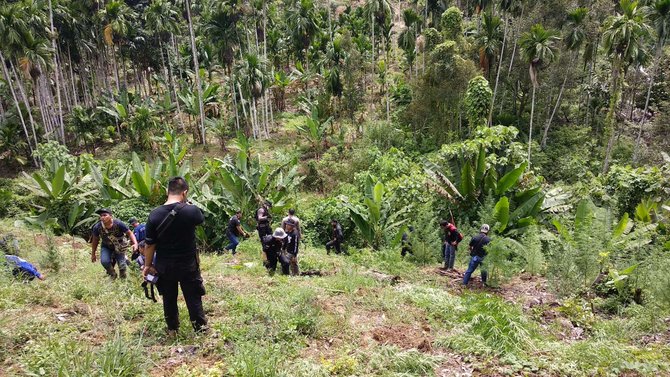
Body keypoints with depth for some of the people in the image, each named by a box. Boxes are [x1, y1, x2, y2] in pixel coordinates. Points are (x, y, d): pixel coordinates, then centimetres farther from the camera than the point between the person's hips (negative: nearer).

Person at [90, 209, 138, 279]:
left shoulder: (118, 223, -26)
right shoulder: (97, 227, -19)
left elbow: (129, 233, -19)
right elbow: (95, 240, -3)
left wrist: (135, 243, -35)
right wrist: (93, 254, 5)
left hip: (119, 247, -1)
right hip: (106, 247, 1)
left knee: (121, 265, -10)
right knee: (104, 261, -23)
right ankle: (112, 274, 8)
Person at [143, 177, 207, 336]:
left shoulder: (155, 214, -13)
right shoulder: (191, 211, -17)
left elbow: (149, 244, -7)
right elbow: (201, 219, 8)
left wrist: (148, 265, 5)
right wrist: (187, 204, 16)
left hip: (164, 266, 2)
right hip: (188, 265, -2)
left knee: (169, 299, 19)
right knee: (193, 297, 13)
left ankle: (172, 330, 34)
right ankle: (200, 327, 24)